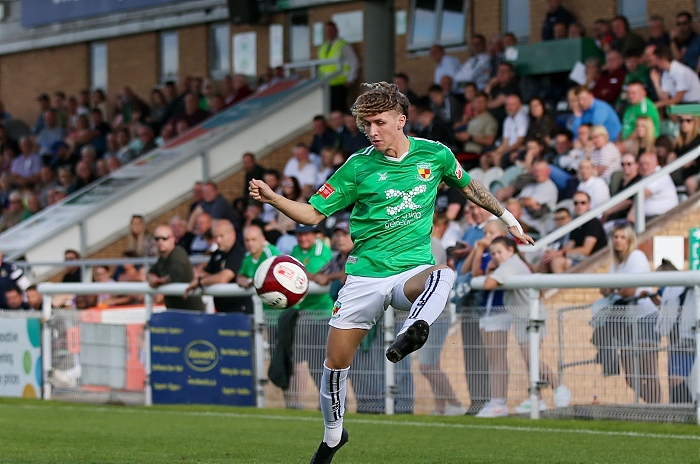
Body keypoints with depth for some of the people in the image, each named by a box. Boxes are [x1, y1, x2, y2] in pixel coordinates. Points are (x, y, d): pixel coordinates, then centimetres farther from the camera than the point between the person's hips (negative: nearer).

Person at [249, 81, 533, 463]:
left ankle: (412, 332, -60)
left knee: (444, 275, -36)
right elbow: (313, 214, 0)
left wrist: (507, 217, 27)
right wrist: (272, 198, -16)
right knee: (336, 362, -2)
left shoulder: (435, 155, 2)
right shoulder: (358, 167, -2)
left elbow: (468, 186, 22)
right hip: (365, 276, 0)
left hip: (412, 271, 0)